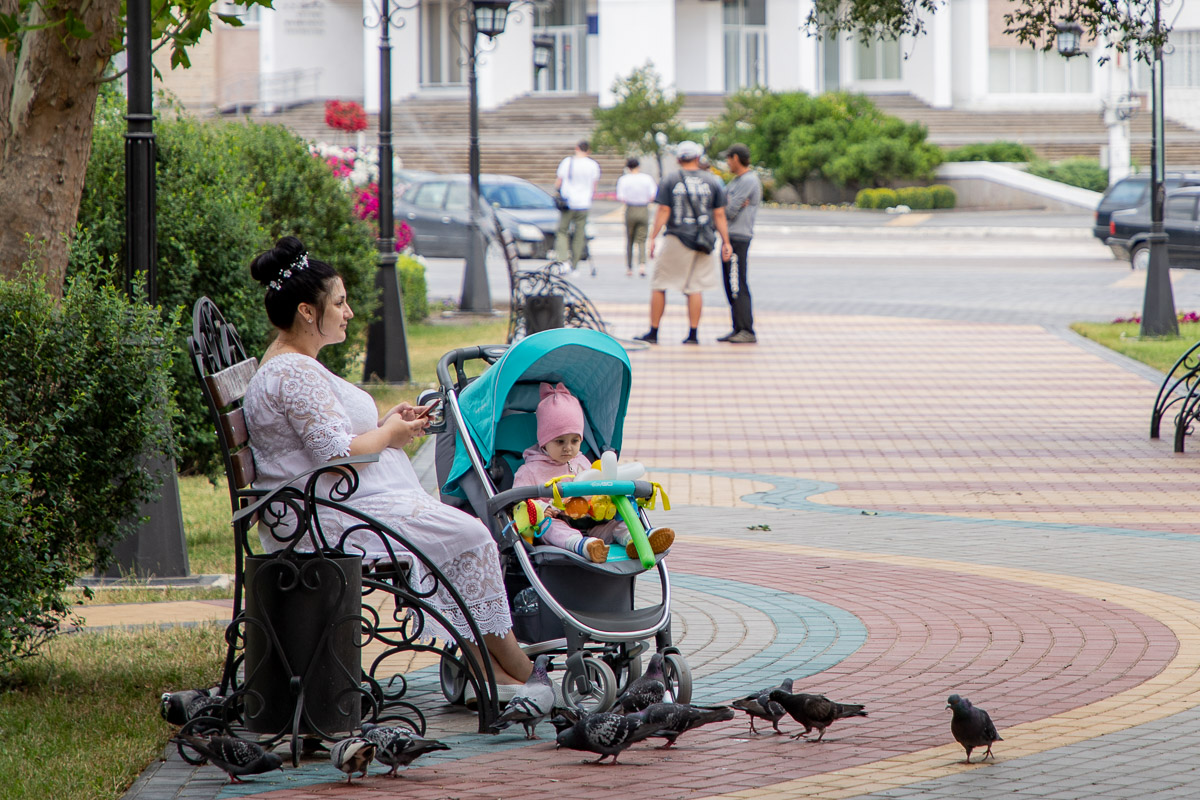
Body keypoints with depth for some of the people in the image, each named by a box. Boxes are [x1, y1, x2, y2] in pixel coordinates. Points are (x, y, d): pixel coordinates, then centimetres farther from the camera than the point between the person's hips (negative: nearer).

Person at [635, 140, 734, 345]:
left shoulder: (669, 181, -2)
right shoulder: (713, 182, 4)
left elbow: (663, 212, -6)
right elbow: (719, 215, 5)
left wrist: (653, 238, -3)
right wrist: (725, 242, 9)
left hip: (676, 239, -2)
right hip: (702, 242, 2)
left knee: (659, 286, 6)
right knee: (695, 288, 7)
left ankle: (653, 332, 7)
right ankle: (693, 334, 4)